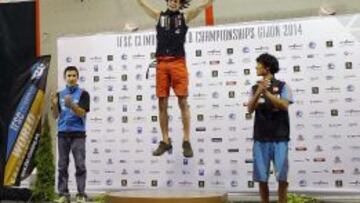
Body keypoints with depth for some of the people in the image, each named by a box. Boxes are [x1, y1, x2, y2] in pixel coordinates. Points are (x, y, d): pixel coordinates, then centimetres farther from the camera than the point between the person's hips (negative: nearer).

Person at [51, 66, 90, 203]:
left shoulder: (83, 94, 0)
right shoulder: (59, 94, 11)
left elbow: (82, 113, -10)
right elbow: (55, 116, 6)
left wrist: (71, 105, -27)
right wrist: (54, 104, -14)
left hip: (78, 134, -3)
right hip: (63, 134, 3)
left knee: (80, 165, -4)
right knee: (62, 166, 4)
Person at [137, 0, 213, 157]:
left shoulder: (185, 17, 11)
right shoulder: (159, 16, 16)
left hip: (178, 62, -2)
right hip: (161, 63, 2)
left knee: (183, 102, -5)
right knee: (162, 103, 2)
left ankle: (186, 141, -2)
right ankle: (165, 141, 9)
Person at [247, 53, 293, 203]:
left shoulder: (282, 86, 1)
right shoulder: (255, 88, 9)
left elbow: (284, 105, -13)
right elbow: (250, 109, -3)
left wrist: (266, 92, -20)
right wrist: (258, 92, -19)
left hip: (279, 137, -3)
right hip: (261, 138, 3)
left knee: (282, 177, 0)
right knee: (261, 177, 5)